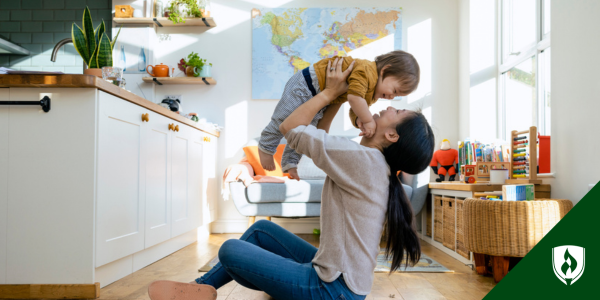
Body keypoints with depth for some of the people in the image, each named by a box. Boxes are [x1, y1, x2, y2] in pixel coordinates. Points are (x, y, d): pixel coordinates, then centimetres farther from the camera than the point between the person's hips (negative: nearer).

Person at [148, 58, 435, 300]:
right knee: (261, 229, 17)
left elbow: (290, 127, -16)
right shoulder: (375, 165, 4)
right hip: (332, 269, 9)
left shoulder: (364, 159, -24)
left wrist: (330, 91, -6)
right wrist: (333, 100, 15)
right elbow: (322, 139, 15)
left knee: (230, 251, -3)